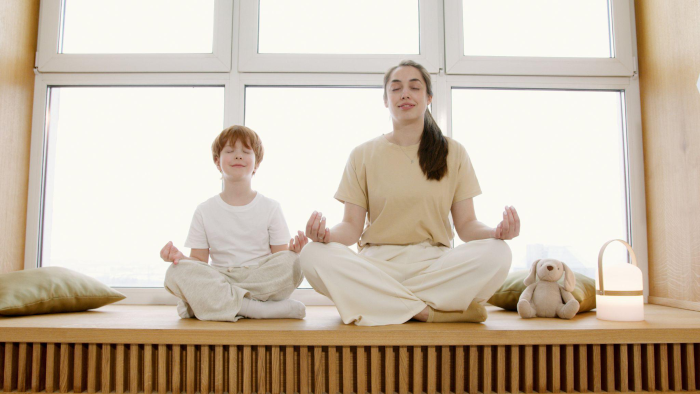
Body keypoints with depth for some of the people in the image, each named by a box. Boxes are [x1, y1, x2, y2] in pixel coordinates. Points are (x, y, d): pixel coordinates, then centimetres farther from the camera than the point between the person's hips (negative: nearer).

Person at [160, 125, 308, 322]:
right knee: (176, 272, -27)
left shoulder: (270, 207, 8)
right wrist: (179, 256, -14)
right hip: (218, 280, 1)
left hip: (263, 281, 0)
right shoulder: (205, 211, 10)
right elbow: (199, 260, 8)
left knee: (290, 263, -31)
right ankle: (261, 309, -31)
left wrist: (292, 252, -18)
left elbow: (281, 256, 5)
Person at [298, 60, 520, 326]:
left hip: (434, 264, 1)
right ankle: (430, 311, -23)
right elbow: (352, 226, 4)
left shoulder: (453, 153, 11)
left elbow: (466, 224, 7)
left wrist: (495, 233, -16)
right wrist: (327, 234, -19)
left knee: (496, 254, -29)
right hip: (376, 263, 0)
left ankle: (375, 302, -21)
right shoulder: (363, 155, 9)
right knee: (313, 256, -30)